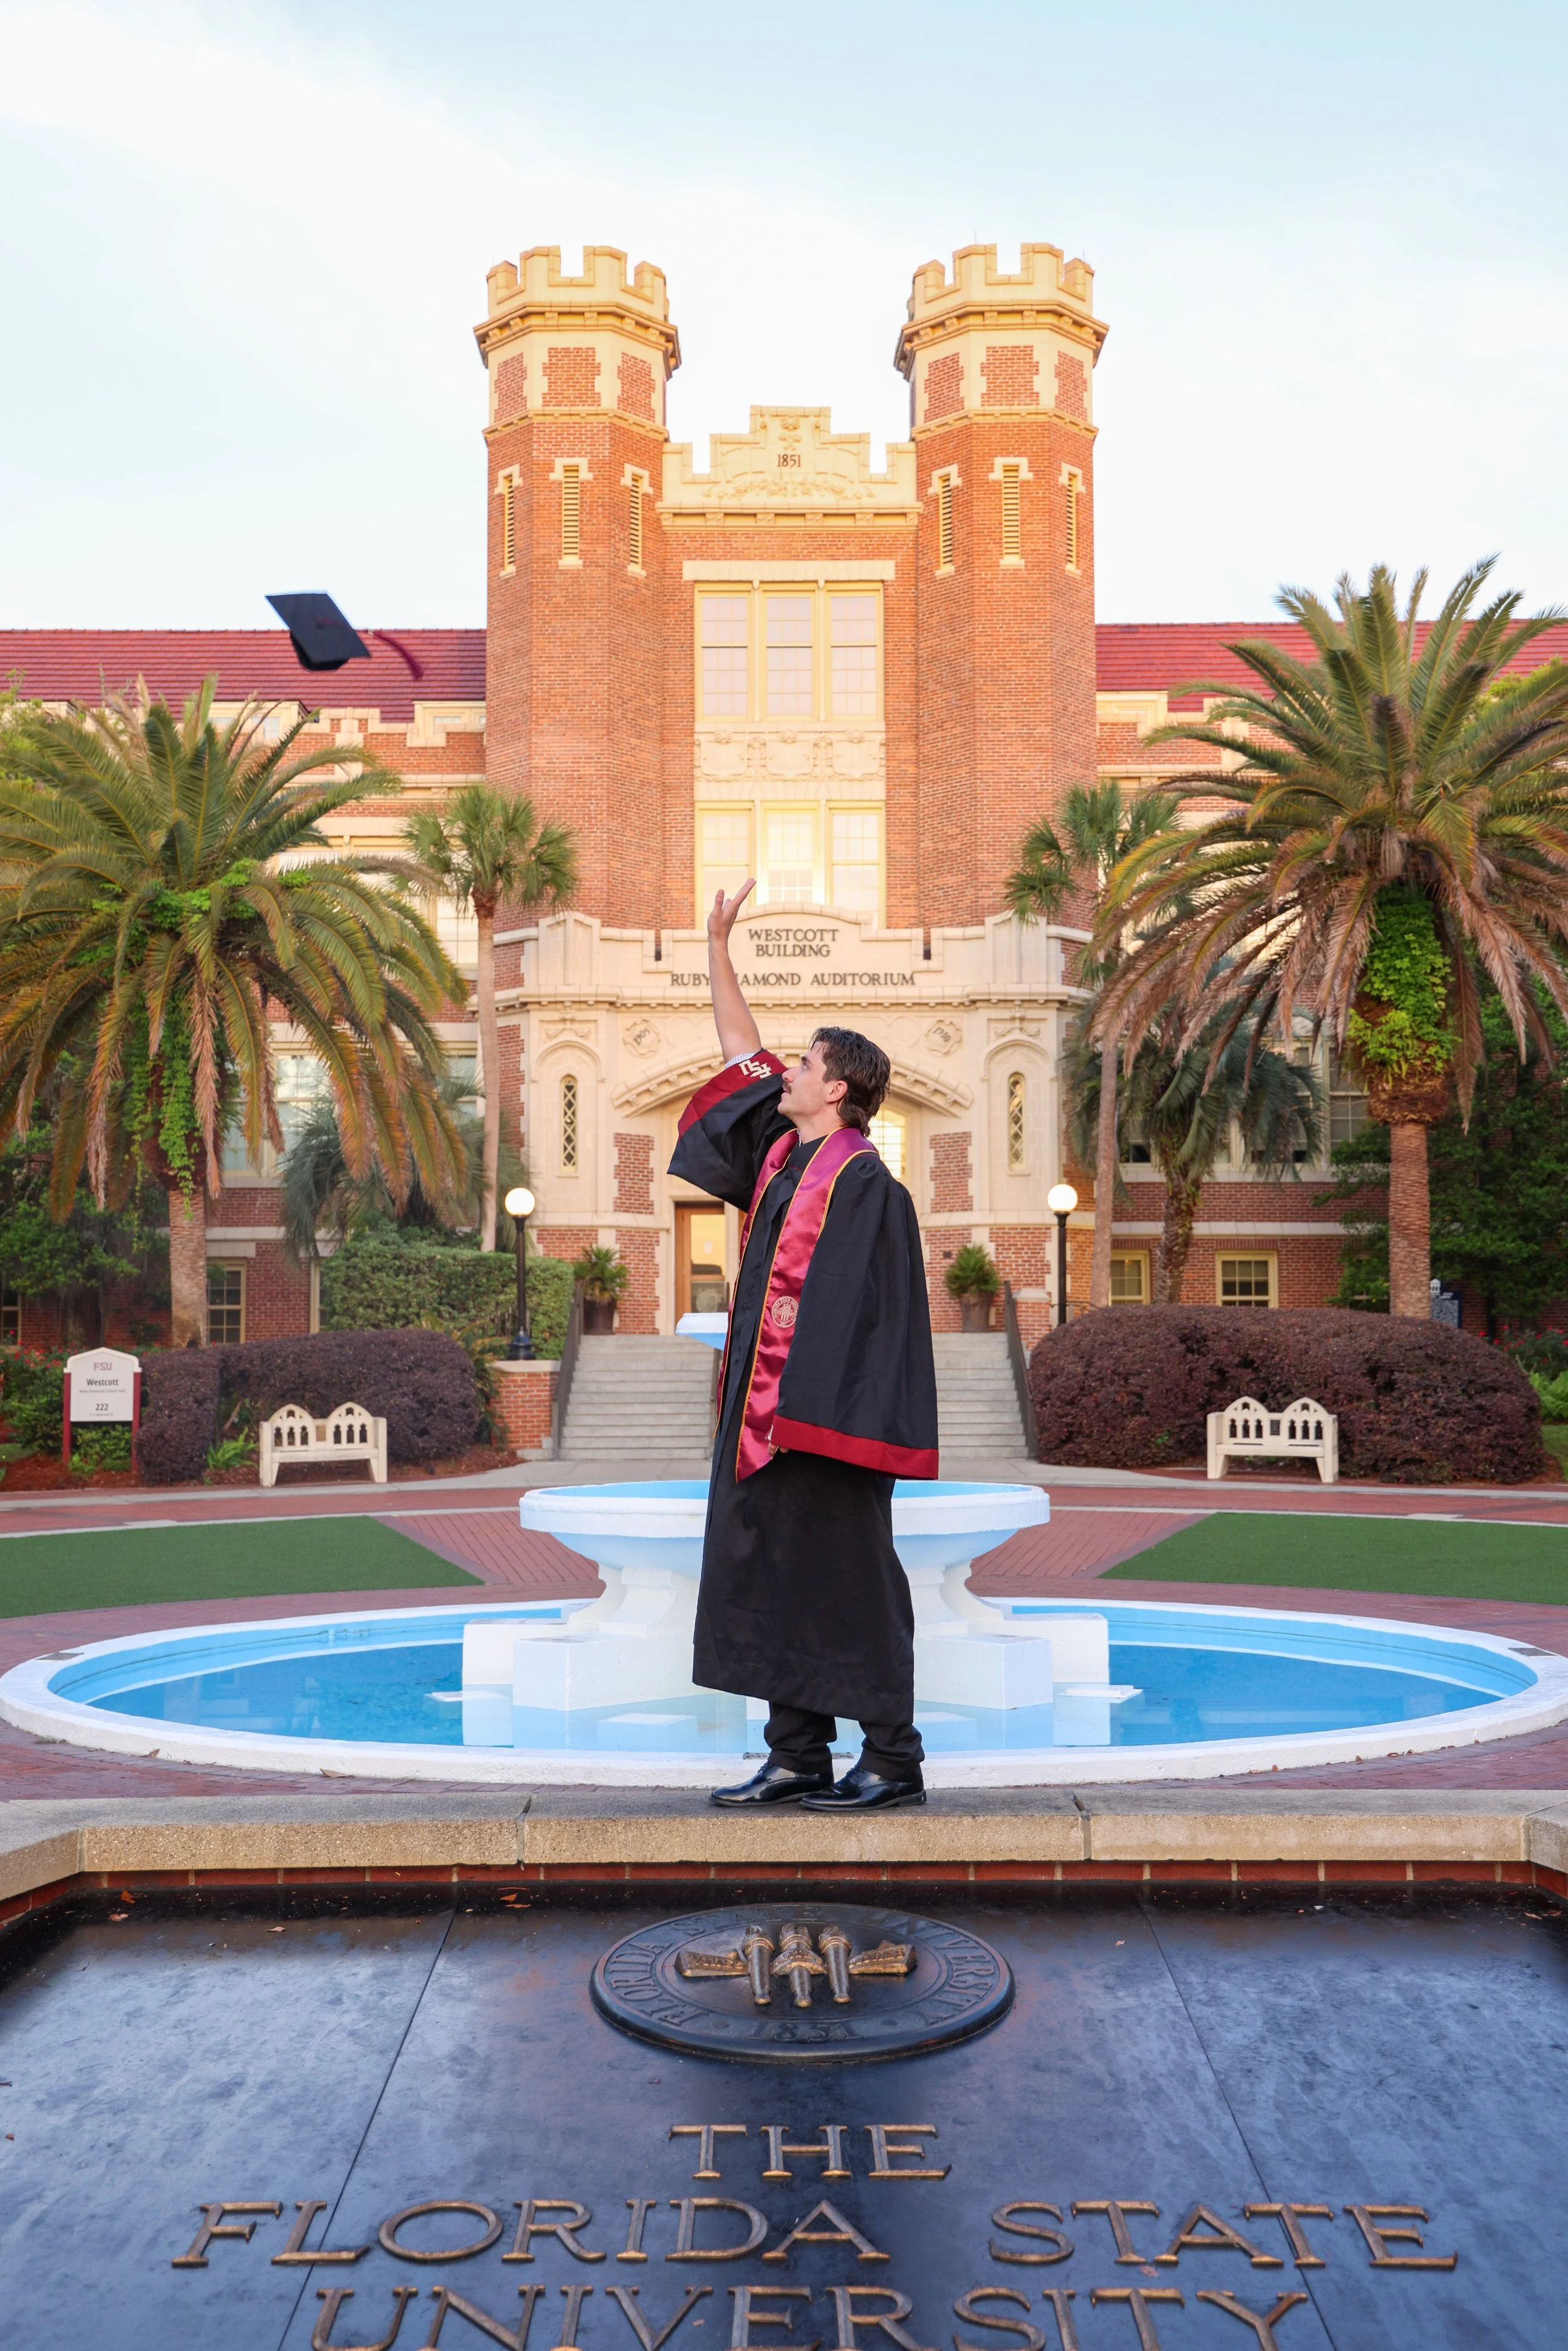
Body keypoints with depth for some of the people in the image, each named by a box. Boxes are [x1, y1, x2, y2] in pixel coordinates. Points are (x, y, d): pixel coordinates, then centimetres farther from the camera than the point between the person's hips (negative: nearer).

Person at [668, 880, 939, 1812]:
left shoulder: (863, 1181, -13)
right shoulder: (788, 1152, 12)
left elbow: (859, 1309, -18)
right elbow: (745, 1054, 22)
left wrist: (812, 1408, -22)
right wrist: (718, 947, 22)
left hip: (821, 1410, -9)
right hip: (766, 1409, 9)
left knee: (847, 1579, -2)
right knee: (773, 1575, 11)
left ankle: (894, 1760, 9)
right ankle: (799, 1757, 20)